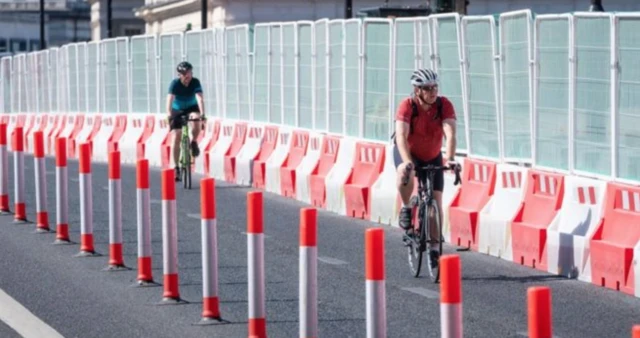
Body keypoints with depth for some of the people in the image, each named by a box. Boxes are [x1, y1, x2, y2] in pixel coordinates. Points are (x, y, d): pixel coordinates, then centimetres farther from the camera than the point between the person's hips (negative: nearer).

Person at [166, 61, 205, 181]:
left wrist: (202, 113, -49)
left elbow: (199, 98, -33)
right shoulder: (175, 84, -25)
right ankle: (176, 167, 3)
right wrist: (169, 115, -50)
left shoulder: (195, 82, -23)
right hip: (177, 110, 0)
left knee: (195, 120, -35)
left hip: (191, 108, 0)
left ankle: (194, 142, -8)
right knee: (176, 137, -7)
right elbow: (170, 99, -35)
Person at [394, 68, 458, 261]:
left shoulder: (444, 105, -22)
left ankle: (434, 246, 10)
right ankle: (405, 209, -13)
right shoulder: (407, 106, -27)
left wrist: (449, 158, -50)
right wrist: (407, 162, -52)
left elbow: (450, 134, -33)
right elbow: (401, 136, -37)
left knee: (436, 201, -3)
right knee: (405, 173, -38)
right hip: (408, 152, -2)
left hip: (432, 157, 2)